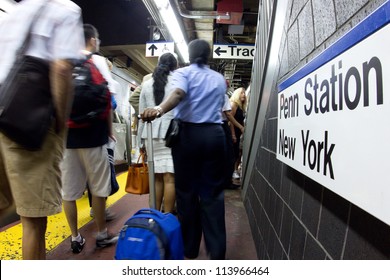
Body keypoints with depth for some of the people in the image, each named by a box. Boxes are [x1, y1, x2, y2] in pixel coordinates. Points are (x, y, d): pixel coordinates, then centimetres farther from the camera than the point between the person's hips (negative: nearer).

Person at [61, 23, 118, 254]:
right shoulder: (98, 60, -1)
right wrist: (110, 130, 2)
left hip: (66, 134, 5)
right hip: (92, 134, -4)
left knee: (68, 189, 8)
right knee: (99, 187, 7)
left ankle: (76, 238, 16)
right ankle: (102, 234, 18)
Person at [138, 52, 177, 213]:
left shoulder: (147, 84, 13)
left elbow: (141, 113, 12)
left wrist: (141, 137, 17)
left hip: (152, 134, 4)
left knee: (156, 177, 9)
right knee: (169, 178, -3)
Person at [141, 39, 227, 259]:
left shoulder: (183, 72, 3)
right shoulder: (220, 78, 16)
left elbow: (179, 93, -19)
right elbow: (221, 107, 13)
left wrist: (160, 109, -36)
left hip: (189, 134, -2)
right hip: (214, 134, 3)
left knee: (187, 191, 8)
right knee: (213, 192, 7)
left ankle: (189, 249, 18)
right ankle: (217, 251, 9)